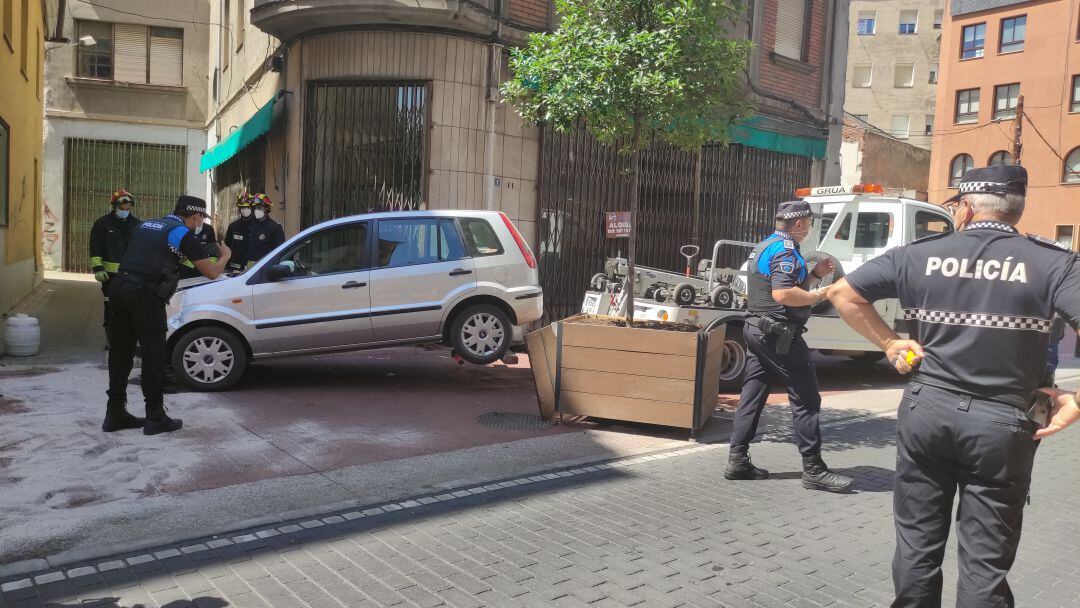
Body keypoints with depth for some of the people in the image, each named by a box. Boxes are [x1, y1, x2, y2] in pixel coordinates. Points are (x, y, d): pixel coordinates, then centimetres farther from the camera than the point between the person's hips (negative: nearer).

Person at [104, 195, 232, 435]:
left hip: (120, 286, 7)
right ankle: (155, 417, 8)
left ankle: (115, 414, 20)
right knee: (153, 354, 1)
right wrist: (225, 256, 19)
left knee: (121, 351, 13)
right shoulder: (183, 233, 0)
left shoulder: (147, 225, 21)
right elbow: (211, 272, 0)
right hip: (145, 293, -7)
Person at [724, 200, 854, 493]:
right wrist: (818, 295, -14)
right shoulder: (785, 250, -15)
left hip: (757, 329, 10)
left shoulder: (763, 246, 17)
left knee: (752, 395, 10)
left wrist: (814, 274, 16)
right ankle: (813, 469, 2)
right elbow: (783, 294, -27)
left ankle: (738, 461, 12)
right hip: (780, 334, -10)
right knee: (806, 399, -3)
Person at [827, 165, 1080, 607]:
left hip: (926, 409, 1)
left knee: (918, 544, 15)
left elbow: (842, 293, 0)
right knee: (984, 561, 10)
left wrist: (890, 343, 4)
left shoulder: (919, 255, 0)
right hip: (1002, 421, -1)